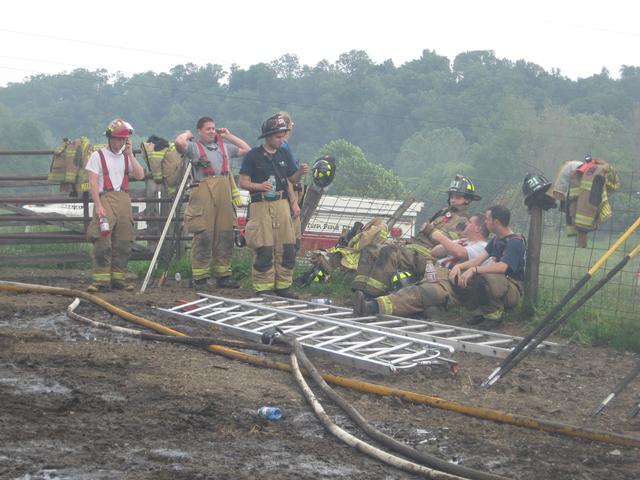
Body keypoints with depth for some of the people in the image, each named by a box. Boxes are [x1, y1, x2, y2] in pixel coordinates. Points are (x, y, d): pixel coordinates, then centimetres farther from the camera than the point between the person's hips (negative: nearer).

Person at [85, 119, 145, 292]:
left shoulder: (126, 157, 18)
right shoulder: (98, 156, 4)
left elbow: (140, 175, 4)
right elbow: (93, 183, -4)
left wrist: (130, 154, 1)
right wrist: (98, 205, -14)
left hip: (124, 200, 5)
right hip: (106, 199, -5)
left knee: (123, 243, 5)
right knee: (103, 242, -13)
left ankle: (118, 278, 12)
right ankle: (101, 281, -12)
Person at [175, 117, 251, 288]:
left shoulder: (224, 146, 22)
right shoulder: (193, 146, 4)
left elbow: (247, 150, 28)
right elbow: (179, 142, -16)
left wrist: (229, 136, 24)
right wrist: (187, 134, 5)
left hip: (224, 193, 6)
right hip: (203, 193, -6)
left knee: (225, 235, 7)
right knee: (203, 236, -8)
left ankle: (223, 275, 14)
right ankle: (200, 277, -4)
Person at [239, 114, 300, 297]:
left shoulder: (284, 154, 14)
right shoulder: (253, 155, -2)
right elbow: (243, 182, -3)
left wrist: (294, 203, 12)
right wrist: (259, 186, -20)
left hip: (282, 204, 5)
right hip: (261, 205, -5)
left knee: (286, 247, 2)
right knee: (264, 250, -7)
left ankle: (283, 285, 12)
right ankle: (263, 287, 1)